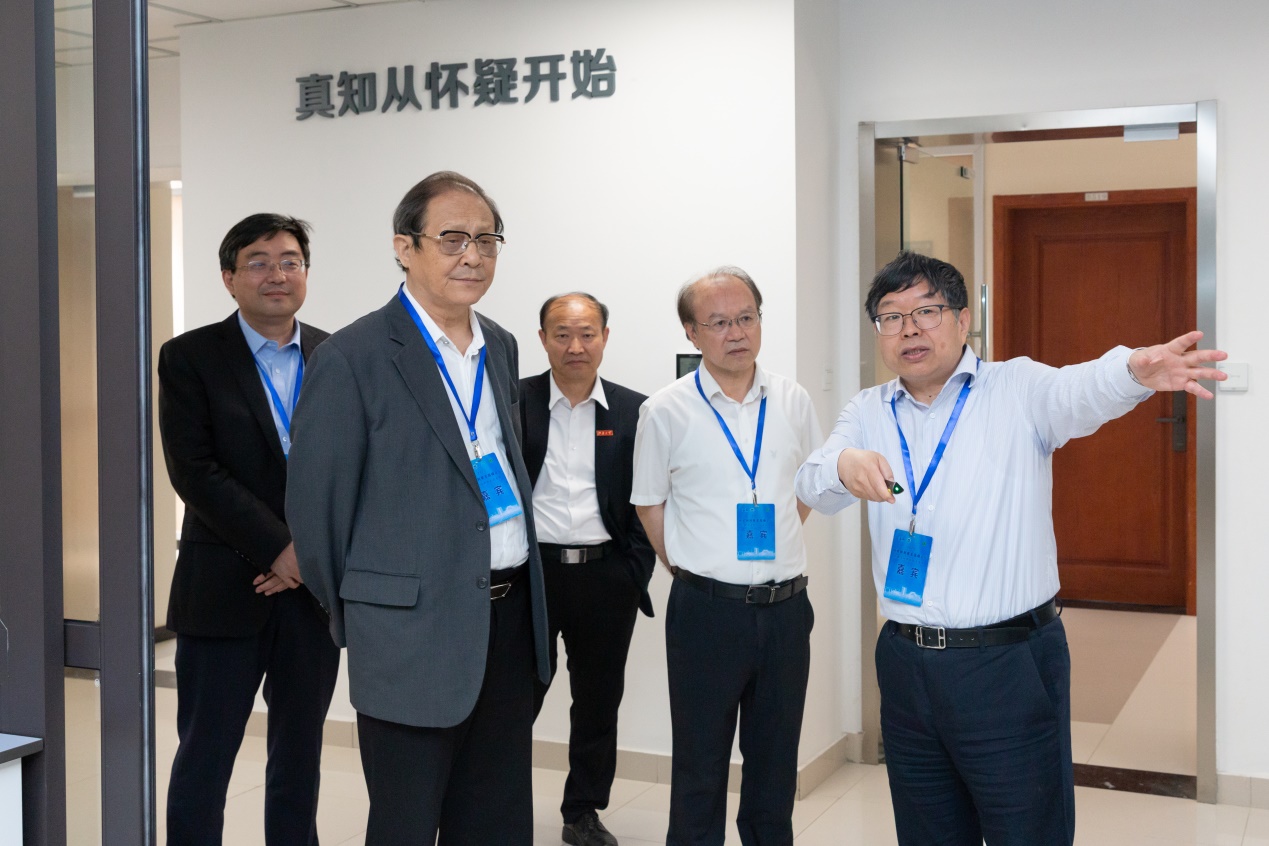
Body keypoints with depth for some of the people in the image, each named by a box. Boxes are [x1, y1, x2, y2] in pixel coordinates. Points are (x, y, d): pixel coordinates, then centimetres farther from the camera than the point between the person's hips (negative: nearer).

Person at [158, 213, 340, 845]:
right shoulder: (190, 357, -2)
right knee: (204, 758, 4)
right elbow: (194, 471, -10)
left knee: (299, 756, 12)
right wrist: (280, 548, -15)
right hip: (226, 588, -3)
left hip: (316, 585, 3)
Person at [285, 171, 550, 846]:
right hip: (415, 632, -6)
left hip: (510, 616, 7)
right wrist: (351, 616, 2)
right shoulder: (353, 358, -12)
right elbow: (316, 504, -8)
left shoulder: (501, 348, 10)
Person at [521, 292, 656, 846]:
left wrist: (636, 574, -2)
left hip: (606, 576, 2)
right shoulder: (512, 401, 1)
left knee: (599, 701, 11)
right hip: (530, 572, -2)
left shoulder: (633, 411, 5)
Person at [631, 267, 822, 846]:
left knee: (776, 763, 15)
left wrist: (776, 547, 10)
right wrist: (690, 567, 2)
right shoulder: (665, 413, -5)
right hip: (707, 609, -3)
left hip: (786, 607, 3)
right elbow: (649, 504, 5)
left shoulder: (792, 402, 3)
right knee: (701, 765, 8)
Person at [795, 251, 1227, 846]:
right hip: (907, 660, 4)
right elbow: (813, 487, -7)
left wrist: (1136, 369, -48)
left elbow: (1082, 392, -24)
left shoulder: (1017, 389, -4)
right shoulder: (869, 413, 7)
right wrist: (845, 463, -31)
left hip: (1009, 664, -4)